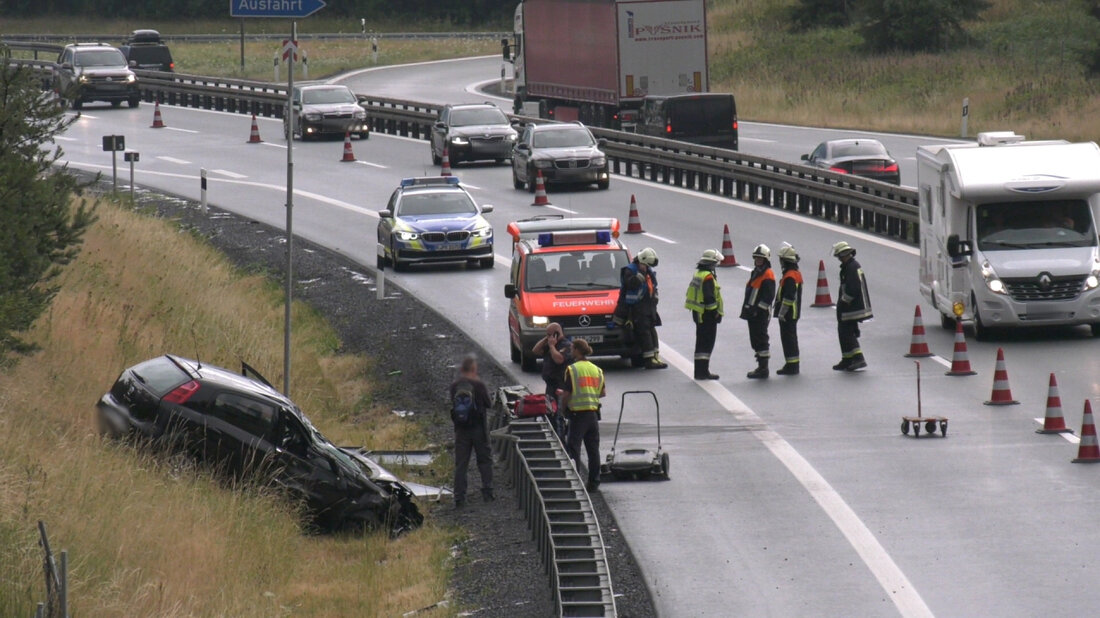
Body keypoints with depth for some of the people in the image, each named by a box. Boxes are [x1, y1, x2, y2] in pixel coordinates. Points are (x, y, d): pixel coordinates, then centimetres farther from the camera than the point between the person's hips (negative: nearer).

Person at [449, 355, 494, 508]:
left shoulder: (454, 386, -3)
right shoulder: (478, 385, -13)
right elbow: (489, 404, -5)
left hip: (461, 430, 2)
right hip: (478, 428, -2)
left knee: (460, 464, 5)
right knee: (485, 460, 13)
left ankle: (459, 498, 1)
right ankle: (487, 493, 9)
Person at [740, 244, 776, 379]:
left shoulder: (768, 275, -13)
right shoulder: (755, 273, 18)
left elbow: (768, 296, -19)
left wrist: (757, 308, -21)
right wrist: (747, 309, 21)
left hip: (761, 314, -10)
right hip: (753, 313, 10)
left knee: (760, 340, -8)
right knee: (755, 341, 14)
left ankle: (763, 369, -4)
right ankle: (761, 367, 22)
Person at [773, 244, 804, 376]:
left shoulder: (789, 277, -20)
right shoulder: (796, 274, 13)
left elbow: (788, 297, -25)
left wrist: (781, 313, -20)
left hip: (788, 315, -10)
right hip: (794, 314, 10)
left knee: (788, 339, -6)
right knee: (791, 339, 16)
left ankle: (791, 366, -4)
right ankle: (793, 365, 22)